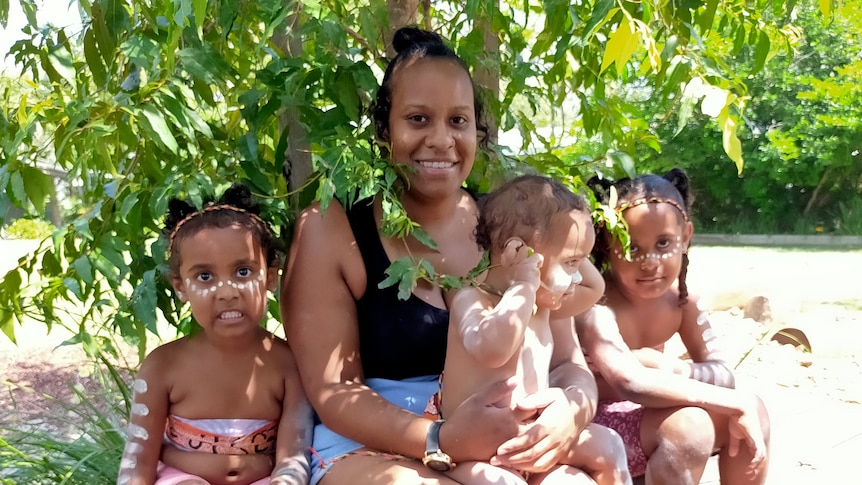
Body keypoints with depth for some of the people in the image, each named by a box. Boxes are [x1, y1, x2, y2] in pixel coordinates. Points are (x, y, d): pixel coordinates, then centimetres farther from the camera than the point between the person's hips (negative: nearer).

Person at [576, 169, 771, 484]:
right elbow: (631, 384, -42)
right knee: (689, 424, -31)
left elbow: (723, 374, -6)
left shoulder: (679, 294, -3)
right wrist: (738, 404, -37)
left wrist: (672, 369, -29)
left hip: (646, 417, 8)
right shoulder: (596, 305, -26)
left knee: (753, 412, -7)